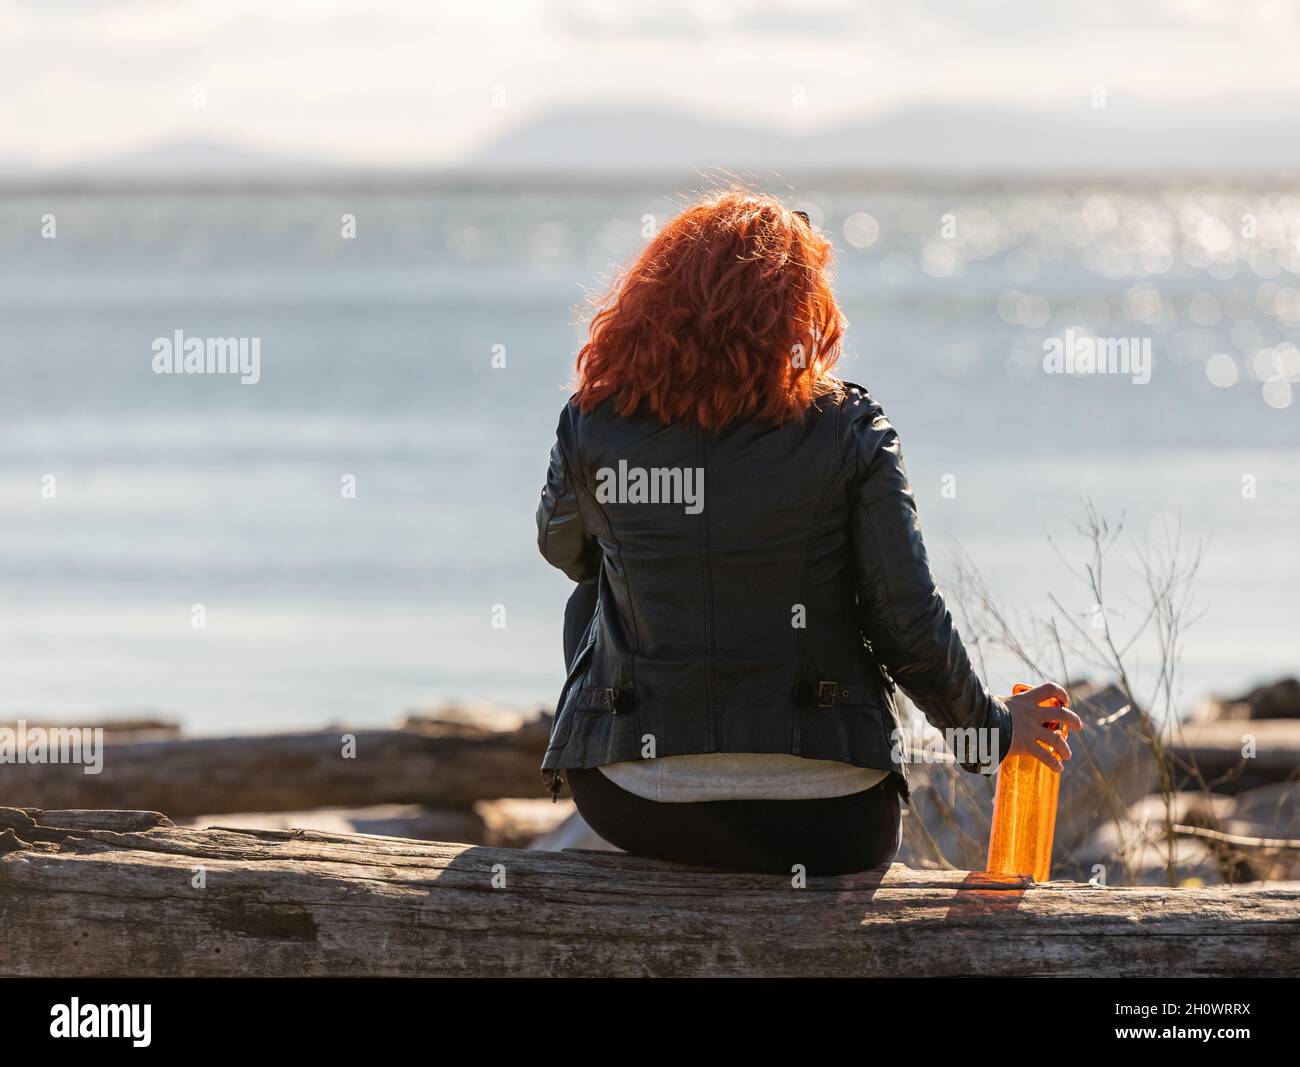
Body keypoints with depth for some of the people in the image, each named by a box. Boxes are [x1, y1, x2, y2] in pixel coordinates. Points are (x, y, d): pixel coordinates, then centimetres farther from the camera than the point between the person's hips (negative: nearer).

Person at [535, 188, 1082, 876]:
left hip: (632, 808, 1)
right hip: (819, 821, 0)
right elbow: (908, 624, -6)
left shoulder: (593, 426, -4)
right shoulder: (847, 433, -9)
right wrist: (991, 725, 10)